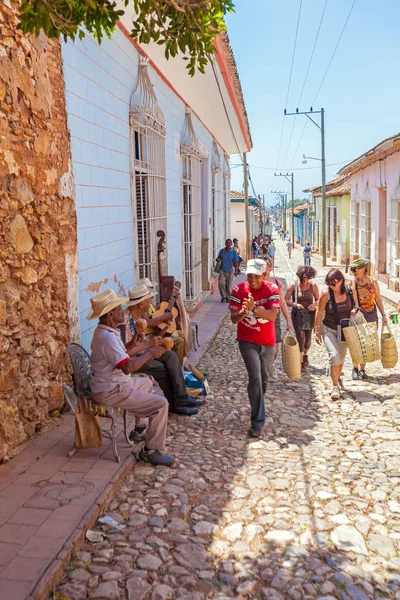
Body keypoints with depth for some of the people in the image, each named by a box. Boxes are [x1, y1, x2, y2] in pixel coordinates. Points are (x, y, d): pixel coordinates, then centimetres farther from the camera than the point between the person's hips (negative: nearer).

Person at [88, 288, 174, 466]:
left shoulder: (104, 331, 7)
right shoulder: (108, 338, -26)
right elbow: (128, 367, -31)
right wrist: (149, 353, -19)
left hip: (112, 384, 11)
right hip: (110, 391, -11)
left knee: (147, 383, 33)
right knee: (160, 404, -14)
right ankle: (151, 450, -4)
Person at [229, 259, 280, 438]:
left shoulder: (272, 289, -11)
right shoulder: (239, 290, -11)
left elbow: (272, 316, -23)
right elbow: (233, 319, -14)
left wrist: (254, 308, -39)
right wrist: (244, 311, -35)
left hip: (267, 342, 3)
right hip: (247, 341, -2)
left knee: (264, 379, 19)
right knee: (255, 378, -16)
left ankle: (257, 407, 47)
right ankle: (257, 422, -11)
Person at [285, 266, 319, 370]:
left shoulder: (313, 285, -1)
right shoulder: (293, 286, -7)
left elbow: (318, 299, 7)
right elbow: (286, 300, -6)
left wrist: (314, 304, -15)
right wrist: (295, 305, -23)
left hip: (309, 314, 3)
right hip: (297, 314, -3)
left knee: (308, 338, 10)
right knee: (301, 337, -14)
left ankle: (305, 354, 42)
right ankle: (300, 362, -5)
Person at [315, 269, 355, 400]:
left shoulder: (350, 291, -10)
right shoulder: (326, 294, -17)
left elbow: (355, 307, 8)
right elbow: (319, 313, -8)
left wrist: (354, 311, -16)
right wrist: (317, 332, -6)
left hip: (344, 329, 4)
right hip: (328, 329, -3)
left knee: (341, 356, 19)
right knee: (334, 355, -20)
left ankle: (337, 377, 47)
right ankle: (335, 387, -9)